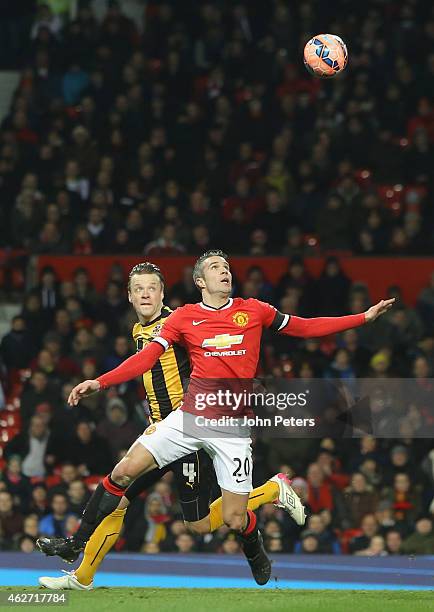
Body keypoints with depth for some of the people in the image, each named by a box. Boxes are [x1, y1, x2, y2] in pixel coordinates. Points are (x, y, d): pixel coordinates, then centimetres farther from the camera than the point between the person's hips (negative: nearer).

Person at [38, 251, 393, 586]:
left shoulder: (254, 311, 5)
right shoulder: (184, 318, 4)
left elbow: (304, 328, 13)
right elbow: (147, 357, -1)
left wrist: (365, 317, 9)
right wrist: (99, 382, -13)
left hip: (233, 428, -1)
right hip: (190, 416, 1)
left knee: (234, 520, -5)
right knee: (124, 472, -10)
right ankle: (77, 543, 5)